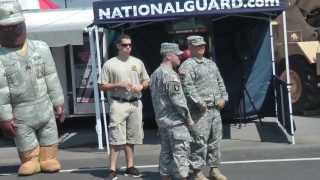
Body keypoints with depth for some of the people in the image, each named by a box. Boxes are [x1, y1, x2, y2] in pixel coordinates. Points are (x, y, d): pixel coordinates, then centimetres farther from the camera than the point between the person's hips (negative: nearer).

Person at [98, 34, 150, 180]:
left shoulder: (138, 62, 11)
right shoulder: (109, 64, -1)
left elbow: (146, 81, 19)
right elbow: (102, 86, -2)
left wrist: (141, 86, -4)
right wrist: (119, 85, -15)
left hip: (135, 103, 5)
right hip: (118, 104, -4)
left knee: (131, 137, 11)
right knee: (117, 138, -9)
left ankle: (130, 167, 20)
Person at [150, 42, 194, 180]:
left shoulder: (155, 74, 15)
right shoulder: (170, 74, -16)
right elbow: (177, 100, -18)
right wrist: (188, 118, -10)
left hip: (161, 119, 9)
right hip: (175, 120, -9)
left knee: (166, 152, 12)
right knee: (181, 152, -6)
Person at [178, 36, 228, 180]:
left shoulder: (211, 63, 20)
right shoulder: (187, 66, -6)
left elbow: (220, 82, 22)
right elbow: (187, 87, -16)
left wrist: (223, 98, 8)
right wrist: (199, 103, -20)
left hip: (215, 109, 8)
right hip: (200, 110, -8)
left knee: (215, 140, 12)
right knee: (199, 141, -7)